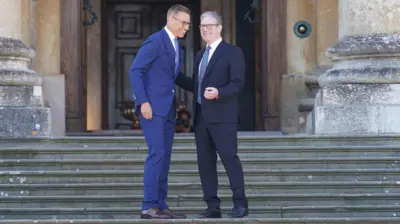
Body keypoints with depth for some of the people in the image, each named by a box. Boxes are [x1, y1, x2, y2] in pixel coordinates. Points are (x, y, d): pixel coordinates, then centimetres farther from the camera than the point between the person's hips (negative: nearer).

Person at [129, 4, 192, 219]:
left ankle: (160, 205, 9)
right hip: (152, 107, -9)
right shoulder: (155, 41, -10)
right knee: (156, 154, -14)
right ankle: (149, 206, -13)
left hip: (167, 108, 9)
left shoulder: (176, 47, 17)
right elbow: (135, 70, -16)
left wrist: (175, 106, 11)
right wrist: (143, 102, -21)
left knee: (164, 157, 7)